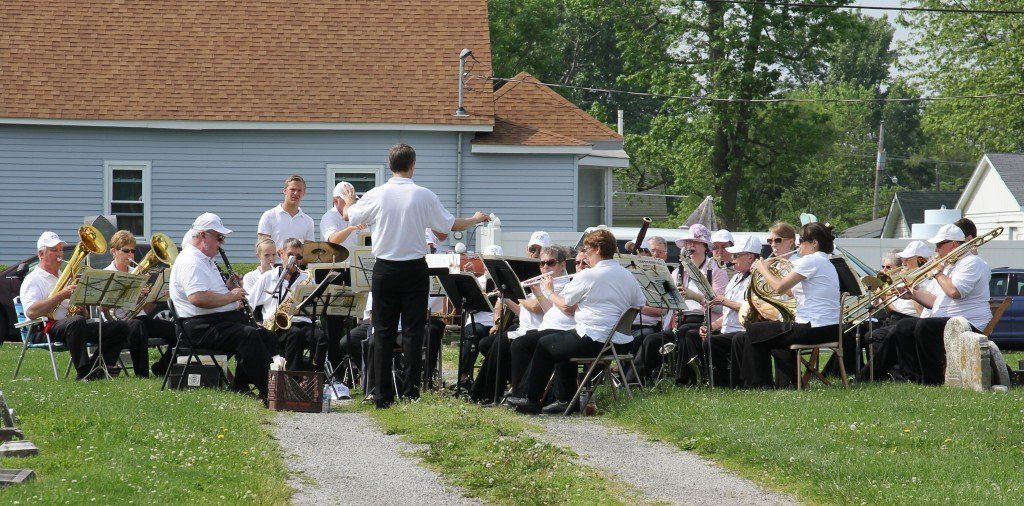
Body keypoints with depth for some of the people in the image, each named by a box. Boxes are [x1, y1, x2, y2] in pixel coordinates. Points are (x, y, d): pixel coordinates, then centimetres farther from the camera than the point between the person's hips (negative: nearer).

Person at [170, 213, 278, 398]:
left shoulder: (207, 261, 24)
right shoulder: (190, 262, -12)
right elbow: (197, 298, -27)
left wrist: (230, 287, 14)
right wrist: (230, 296, -17)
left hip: (225, 320, 11)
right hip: (203, 326, -11)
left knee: (268, 337, 1)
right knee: (249, 336, -30)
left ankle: (241, 386, -1)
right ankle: (267, 391, -31)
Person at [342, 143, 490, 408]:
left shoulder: (376, 195, -5)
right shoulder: (424, 196, -8)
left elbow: (350, 216, 12)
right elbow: (452, 225, 2)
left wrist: (349, 202, 36)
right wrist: (477, 219, 22)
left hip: (385, 270, 1)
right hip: (415, 269, -1)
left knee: (383, 332, 5)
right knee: (413, 331, 4)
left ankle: (383, 395, 4)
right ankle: (411, 390, 0)